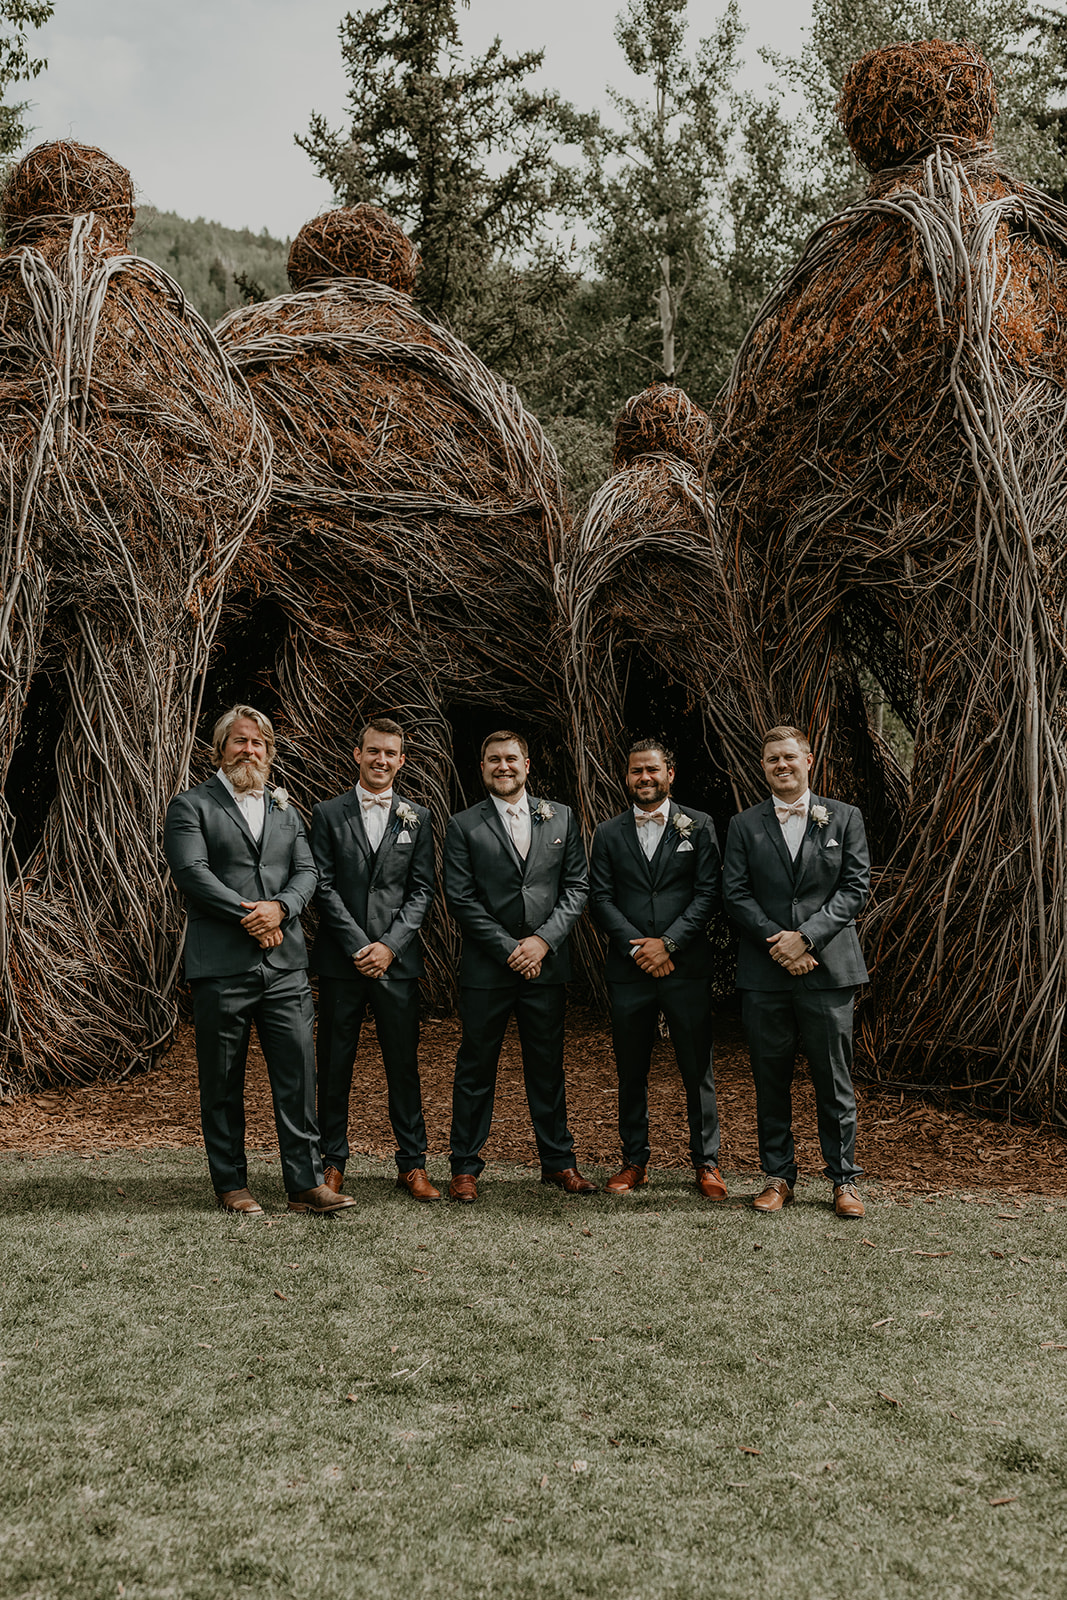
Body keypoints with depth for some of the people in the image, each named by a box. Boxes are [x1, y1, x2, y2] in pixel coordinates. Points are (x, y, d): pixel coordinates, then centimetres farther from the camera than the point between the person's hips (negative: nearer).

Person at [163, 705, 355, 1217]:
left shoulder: (284, 810, 19)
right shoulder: (190, 807, 3)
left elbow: (307, 872, 10)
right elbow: (193, 873, -10)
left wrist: (280, 907, -11)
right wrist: (249, 916, -13)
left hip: (284, 964, 4)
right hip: (220, 967, -4)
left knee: (298, 1074, 0)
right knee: (222, 1083, 5)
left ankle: (305, 1183, 6)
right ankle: (231, 1184, 18)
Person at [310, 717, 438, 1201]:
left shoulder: (416, 818, 9)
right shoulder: (328, 814, 4)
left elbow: (421, 891, 4)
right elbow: (323, 887, -1)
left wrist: (389, 945, -8)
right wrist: (358, 945, -10)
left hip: (397, 959, 1)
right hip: (340, 960, -1)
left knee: (403, 1063, 4)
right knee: (334, 1063, 5)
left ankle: (412, 1163, 13)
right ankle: (333, 1161, 16)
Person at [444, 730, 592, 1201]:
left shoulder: (560, 818, 9)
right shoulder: (463, 826, 1)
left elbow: (577, 887, 5)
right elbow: (461, 898, -5)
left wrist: (543, 940, -8)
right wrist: (510, 949, -11)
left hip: (546, 965, 2)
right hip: (486, 968, -2)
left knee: (547, 1068, 11)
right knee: (475, 1070, 5)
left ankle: (558, 1162, 22)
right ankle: (465, 1167, 15)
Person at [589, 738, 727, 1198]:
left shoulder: (698, 827, 4)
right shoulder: (608, 833, 9)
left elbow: (708, 893, -2)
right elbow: (600, 899, 3)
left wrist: (667, 943, -12)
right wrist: (637, 947, -9)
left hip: (686, 967, -1)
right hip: (628, 970, 2)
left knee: (698, 1070, 3)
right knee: (631, 1073, 9)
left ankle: (706, 1162, 16)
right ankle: (634, 1161, 21)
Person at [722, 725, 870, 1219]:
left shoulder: (844, 818, 7)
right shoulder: (744, 826, 9)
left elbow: (856, 887, 0)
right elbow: (735, 894, 2)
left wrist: (806, 936, -12)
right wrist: (778, 942, -12)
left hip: (828, 967, -1)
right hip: (764, 974, 1)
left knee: (834, 1080, 3)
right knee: (770, 1080, 7)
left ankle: (844, 1180, 14)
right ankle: (779, 1177, 18)